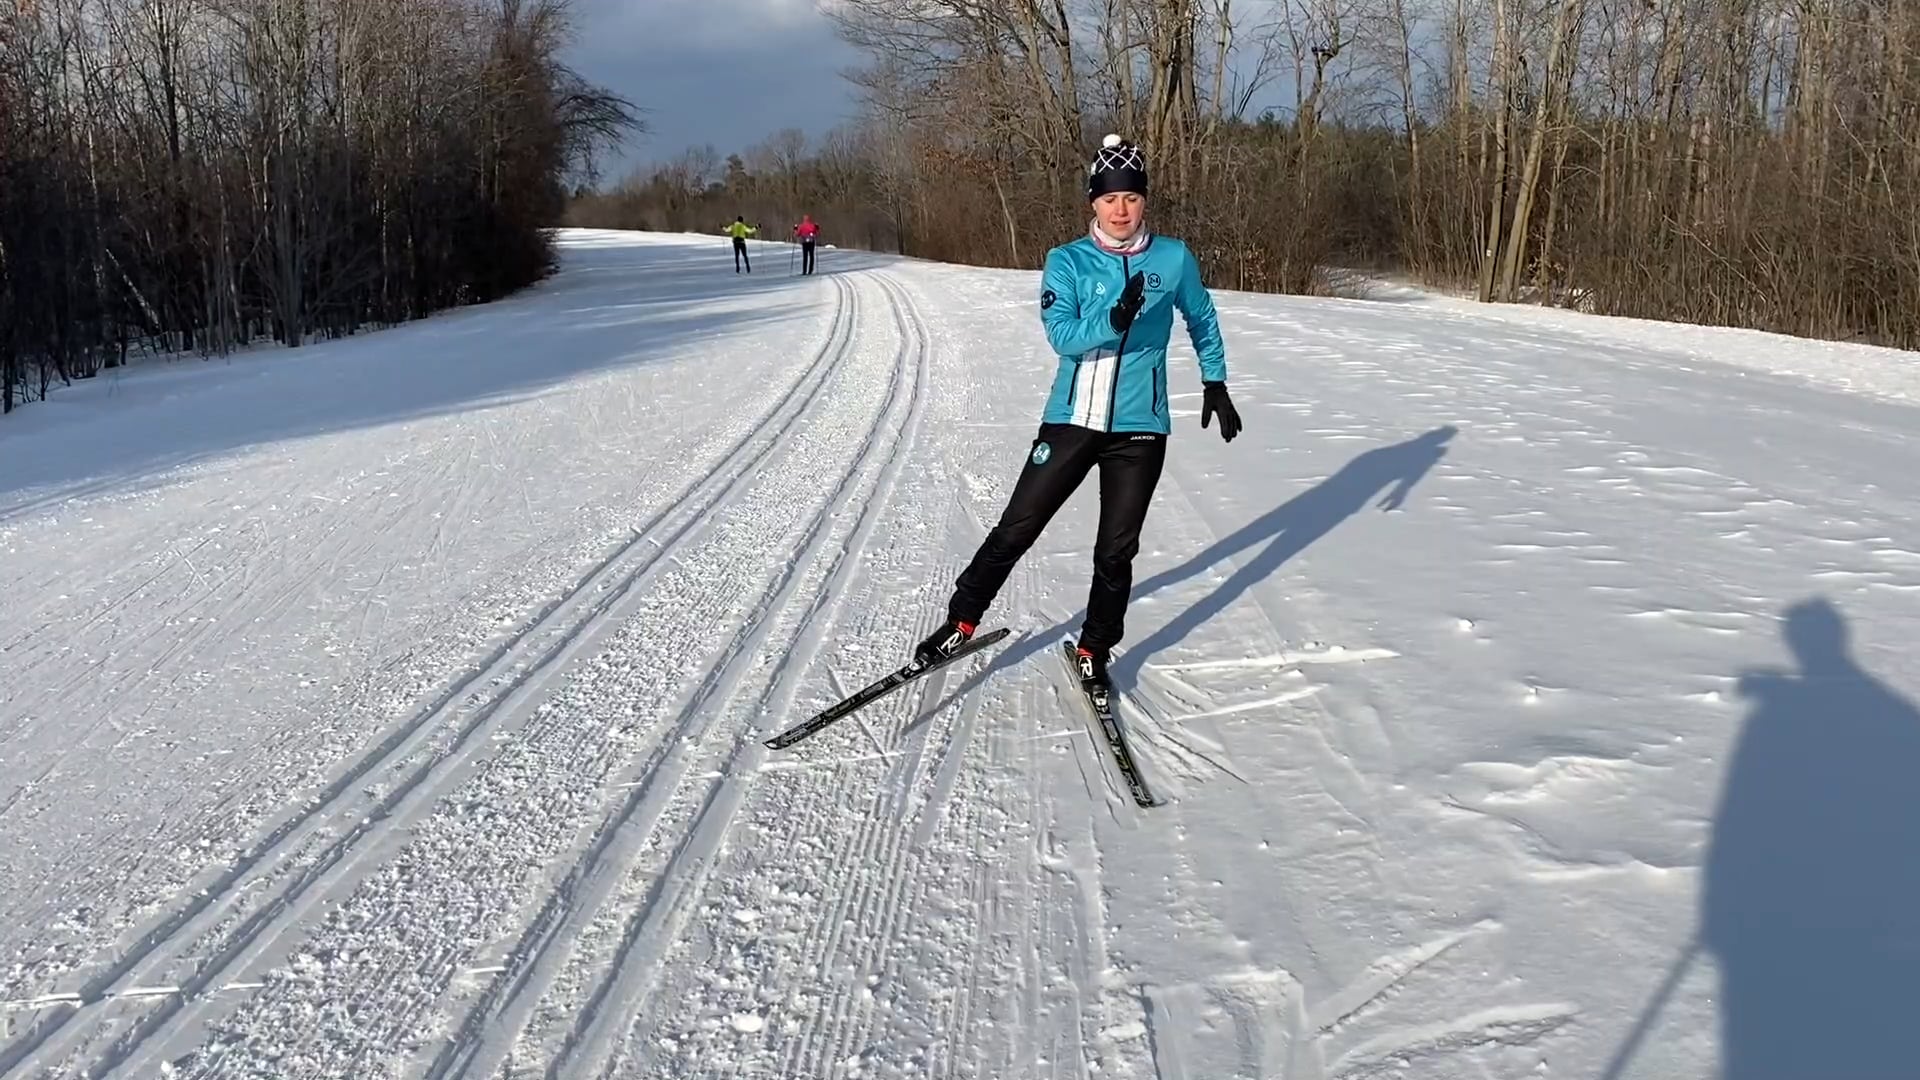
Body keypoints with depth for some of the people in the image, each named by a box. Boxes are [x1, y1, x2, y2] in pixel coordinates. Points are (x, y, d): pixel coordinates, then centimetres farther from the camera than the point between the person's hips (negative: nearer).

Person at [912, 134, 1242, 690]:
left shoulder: (1174, 259, 0)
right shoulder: (1068, 262, -4)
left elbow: (1202, 321, 17)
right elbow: (1061, 334, -18)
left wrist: (1215, 384, 17)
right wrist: (1113, 319, -35)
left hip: (1140, 429, 1)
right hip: (1072, 420, -1)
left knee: (1116, 551, 7)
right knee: (1015, 531, 2)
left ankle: (1095, 652, 24)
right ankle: (960, 623, 19)